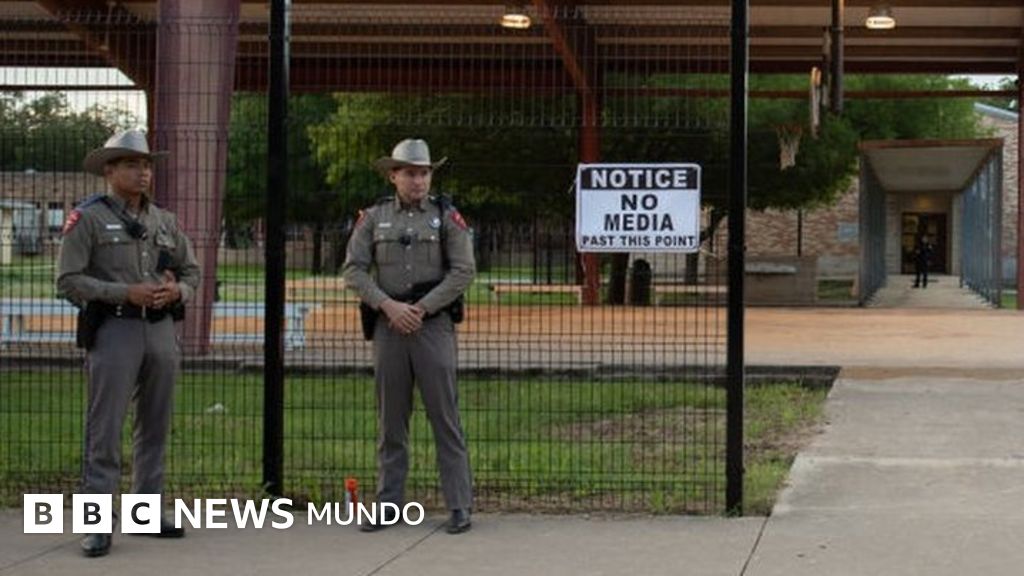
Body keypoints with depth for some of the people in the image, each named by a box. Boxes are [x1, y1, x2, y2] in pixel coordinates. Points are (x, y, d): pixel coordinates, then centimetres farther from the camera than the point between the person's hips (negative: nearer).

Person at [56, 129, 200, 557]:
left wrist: (177, 291, -6)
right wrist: (126, 292, -17)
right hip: (114, 330, -5)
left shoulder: (164, 221, 13)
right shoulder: (87, 218, -2)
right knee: (105, 430, -6)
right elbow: (68, 280, -8)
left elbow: (192, 271, 18)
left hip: (161, 329, 6)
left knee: (155, 427, 10)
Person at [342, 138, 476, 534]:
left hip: (433, 326, -2)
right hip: (388, 327, 2)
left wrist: (422, 308, -11)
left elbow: (464, 271, -4)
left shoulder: (447, 216, 2)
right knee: (391, 420, 8)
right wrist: (389, 306, -12)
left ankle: (459, 505, 1)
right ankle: (388, 504, 14)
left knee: (445, 417, -3)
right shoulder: (374, 218, 7)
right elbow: (353, 270, 1)